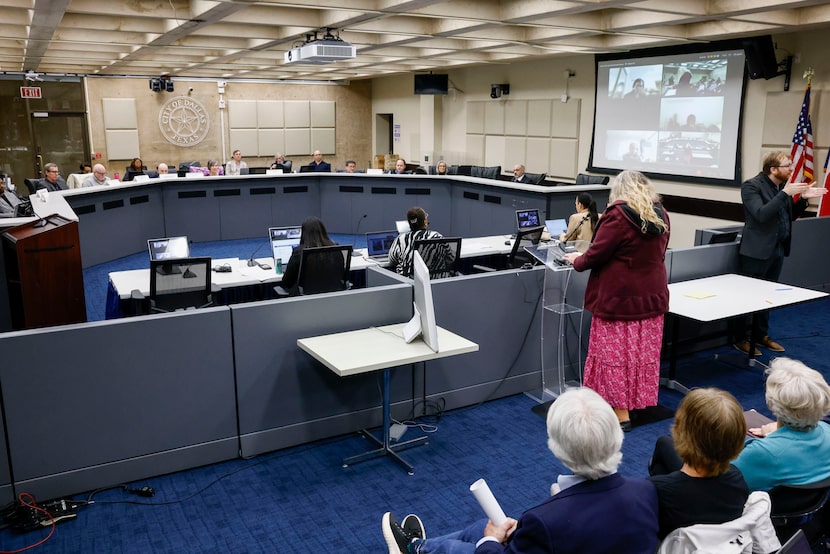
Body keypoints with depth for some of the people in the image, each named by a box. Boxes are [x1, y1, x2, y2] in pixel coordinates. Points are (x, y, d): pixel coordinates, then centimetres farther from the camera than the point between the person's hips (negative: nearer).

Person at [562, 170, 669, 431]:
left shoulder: (618, 215, -14)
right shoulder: (661, 215, 7)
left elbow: (596, 254, -13)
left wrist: (577, 260, 6)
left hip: (620, 298, -7)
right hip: (652, 296, 7)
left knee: (615, 352, 1)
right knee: (644, 351, 15)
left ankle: (621, 413, 6)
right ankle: (640, 401, 27)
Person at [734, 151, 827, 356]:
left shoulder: (784, 186, 10)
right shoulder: (752, 185, -12)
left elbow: (790, 216, 16)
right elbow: (761, 214, -24)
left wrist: (803, 198, 1)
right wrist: (785, 193, -26)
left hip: (778, 249, 7)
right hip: (757, 251, -7)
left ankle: (761, 335, 26)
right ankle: (740, 339, 9)